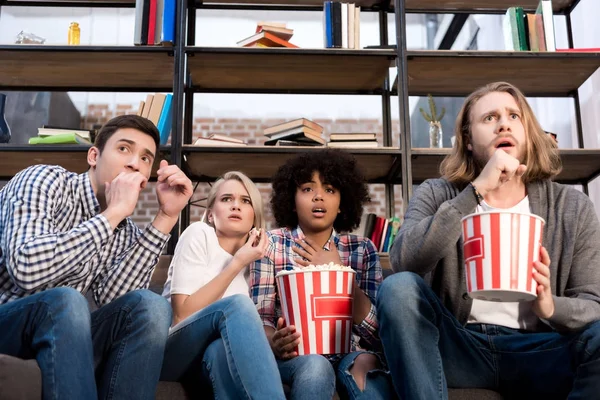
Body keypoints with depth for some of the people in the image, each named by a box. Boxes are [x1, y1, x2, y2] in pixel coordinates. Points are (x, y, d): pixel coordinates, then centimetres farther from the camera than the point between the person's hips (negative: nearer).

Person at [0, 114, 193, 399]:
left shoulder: (125, 233, 6)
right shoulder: (44, 181, -10)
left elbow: (111, 301, -15)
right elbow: (27, 269, -29)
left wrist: (166, 217, -14)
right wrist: (113, 213, -22)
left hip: (59, 338, 5)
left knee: (151, 306, -19)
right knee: (65, 301, -35)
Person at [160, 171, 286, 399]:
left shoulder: (257, 258, 9)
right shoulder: (199, 234, -4)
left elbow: (247, 327, 10)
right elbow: (182, 315, -13)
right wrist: (237, 263, -15)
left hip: (212, 361, 3)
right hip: (173, 353, -3)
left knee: (222, 350, -37)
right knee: (237, 304, -32)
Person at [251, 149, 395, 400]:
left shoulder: (363, 249, 6)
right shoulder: (272, 244, 2)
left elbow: (377, 329, -1)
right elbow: (261, 316, -3)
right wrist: (273, 342, -26)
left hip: (349, 354, 1)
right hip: (294, 354, -1)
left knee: (367, 365, -32)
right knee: (315, 368, -34)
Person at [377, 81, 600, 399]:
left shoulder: (573, 208, 5)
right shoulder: (436, 195, 2)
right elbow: (403, 262, -18)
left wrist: (549, 306, -23)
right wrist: (476, 190, -23)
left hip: (537, 352, 1)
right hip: (457, 349, 0)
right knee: (399, 288, -28)